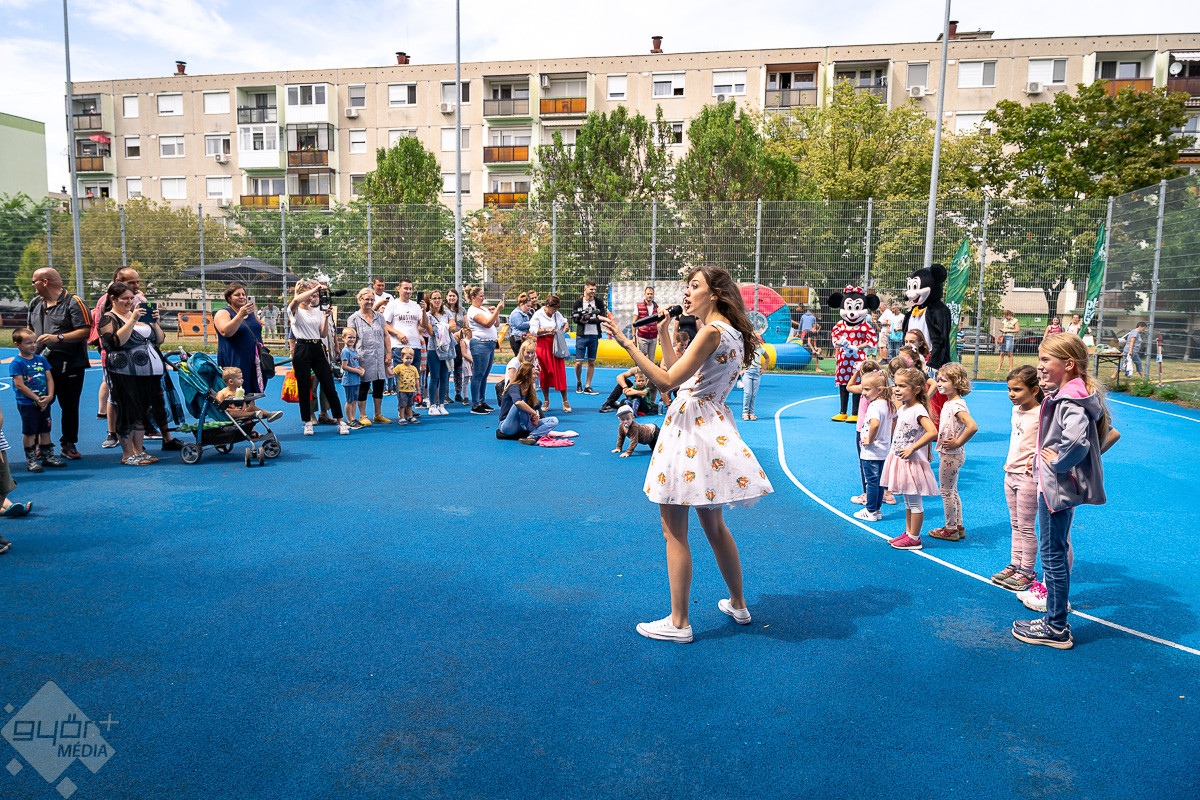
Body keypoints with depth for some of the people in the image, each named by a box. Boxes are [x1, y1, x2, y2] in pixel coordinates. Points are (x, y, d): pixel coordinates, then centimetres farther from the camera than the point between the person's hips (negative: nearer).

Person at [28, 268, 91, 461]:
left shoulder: (73, 303, -7)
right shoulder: (35, 303, 15)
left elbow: (85, 331, -14)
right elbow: (30, 328, 27)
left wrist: (58, 338, -23)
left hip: (69, 365, -5)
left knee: (69, 406, 3)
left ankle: (68, 444, 14)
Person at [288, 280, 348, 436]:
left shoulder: (317, 311, 14)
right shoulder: (295, 310, 1)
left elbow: (323, 334, 11)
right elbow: (296, 300, -24)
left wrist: (326, 317, -2)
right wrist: (316, 288, -18)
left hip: (318, 349, 3)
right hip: (302, 350, -3)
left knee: (329, 386, 1)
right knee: (304, 388, 3)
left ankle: (340, 421, 4)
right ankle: (307, 422, 15)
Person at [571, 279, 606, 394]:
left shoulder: (599, 302, 5)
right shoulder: (579, 302, 2)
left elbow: (602, 317, -3)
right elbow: (575, 318, -5)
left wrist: (588, 320, -18)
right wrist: (596, 318, -19)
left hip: (594, 336, 2)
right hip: (581, 336, -2)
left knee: (591, 362, 4)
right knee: (579, 362, -5)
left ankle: (587, 387, 11)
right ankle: (579, 383, 20)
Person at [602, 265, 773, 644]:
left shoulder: (712, 331, -16)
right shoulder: (729, 332, 14)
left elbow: (667, 381, -20)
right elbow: (681, 374, 17)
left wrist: (627, 343, -19)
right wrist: (663, 335, 16)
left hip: (691, 426, -10)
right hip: (713, 426, 10)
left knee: (674, 529, 0)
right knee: (714, 524, 21)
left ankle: (678, 623, 9)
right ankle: (738, 605, 33)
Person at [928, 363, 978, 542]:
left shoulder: (957, 405, -22)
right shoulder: (948, 403, 8)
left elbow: (973, 427, -34)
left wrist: (957, 443, -24)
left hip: (951, 455, -10)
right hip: (947, 454, 10)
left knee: (946, 491, 1)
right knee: (952, 490, 18)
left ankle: (950, 529, 13)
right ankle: (958, 527, 28)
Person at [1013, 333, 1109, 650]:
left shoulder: (1070, 401, -21)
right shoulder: (1071, 394, 10)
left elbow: (1077, 440, -40)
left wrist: (1057, 462, -21)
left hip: (1057, 487, -11)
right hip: (1059, 486, 11)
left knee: (1053, 553, -1)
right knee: (1056, 551, 17)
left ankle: (1056, 628, 11)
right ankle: (1055, 619, 29)